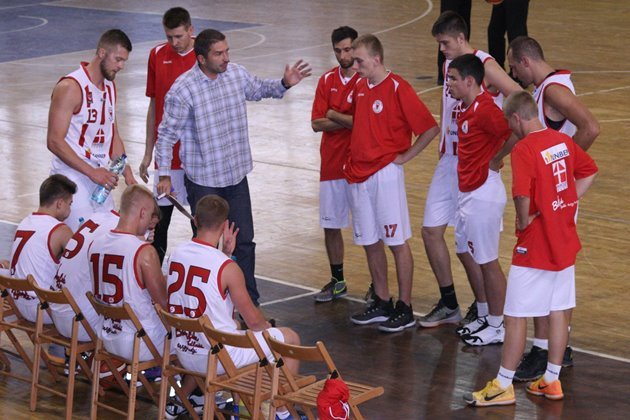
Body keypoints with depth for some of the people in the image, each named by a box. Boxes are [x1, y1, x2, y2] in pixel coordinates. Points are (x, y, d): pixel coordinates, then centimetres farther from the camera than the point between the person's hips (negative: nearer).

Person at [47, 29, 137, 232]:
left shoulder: (109, 87, 12)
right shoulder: (70, 87, -15)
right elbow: (54, 141, -18)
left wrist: (128, 175, 8)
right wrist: (91, 172, -22)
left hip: (100, 177, 8)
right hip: (72, 180, -8)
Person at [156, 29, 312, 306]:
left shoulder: (236, 74, -2)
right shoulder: (183, 90, -18)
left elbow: (258, 89, 20)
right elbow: (167, 134, -11)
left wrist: (284, 84, 2)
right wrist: (164, 174, -12)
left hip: (236, 175, 5)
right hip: (203, 180, -5)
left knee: (244, 241, 10)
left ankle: (250, 303, 22)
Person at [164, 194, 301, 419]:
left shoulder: (176, 254, -2)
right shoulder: (227, 268, -20)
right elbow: (253, 320, -11)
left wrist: (225, 252, 14)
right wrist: (269, 329, 10)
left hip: (184, 355, 7)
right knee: (290, 337, 9)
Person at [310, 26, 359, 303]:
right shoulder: (327, 81, 6)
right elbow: (317, 124, -1)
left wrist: (336, 117, -14)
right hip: (332, 163, 5)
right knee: (331, 225, 10)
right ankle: (337, 282, 25)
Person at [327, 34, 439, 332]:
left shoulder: (398, 88, -14)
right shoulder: (360, 87, 9)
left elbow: (430, 128, -13)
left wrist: (405, 156, -10)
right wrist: (336, 116, 9)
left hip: (385, 172, -8)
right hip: (357, 174, 8)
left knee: (397, 241, 0)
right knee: (370, 242, 13)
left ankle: (405, 309, 6)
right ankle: (381, 304, 25)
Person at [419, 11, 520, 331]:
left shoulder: (485, 66, -15)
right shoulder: (449, 65, 10)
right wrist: (443, 144, 13)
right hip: (448, 160, 8)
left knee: (467, 244, -4)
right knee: (431, 230, 9)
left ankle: (483, 310, 14)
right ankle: (449, 305, 22)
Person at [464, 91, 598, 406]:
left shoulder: (524, 149, -19)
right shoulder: (562, 140, 4)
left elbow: (522, 193, -31)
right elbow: (590, 173, 17)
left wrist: (524, 220, -13)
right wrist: (567, 202, 12)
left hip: (535, 244, -8)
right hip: (565, 240, 8)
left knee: (516, 315, 1)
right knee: (559, 311, 13)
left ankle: (503, 386, 8)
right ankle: (551, 381, 22)